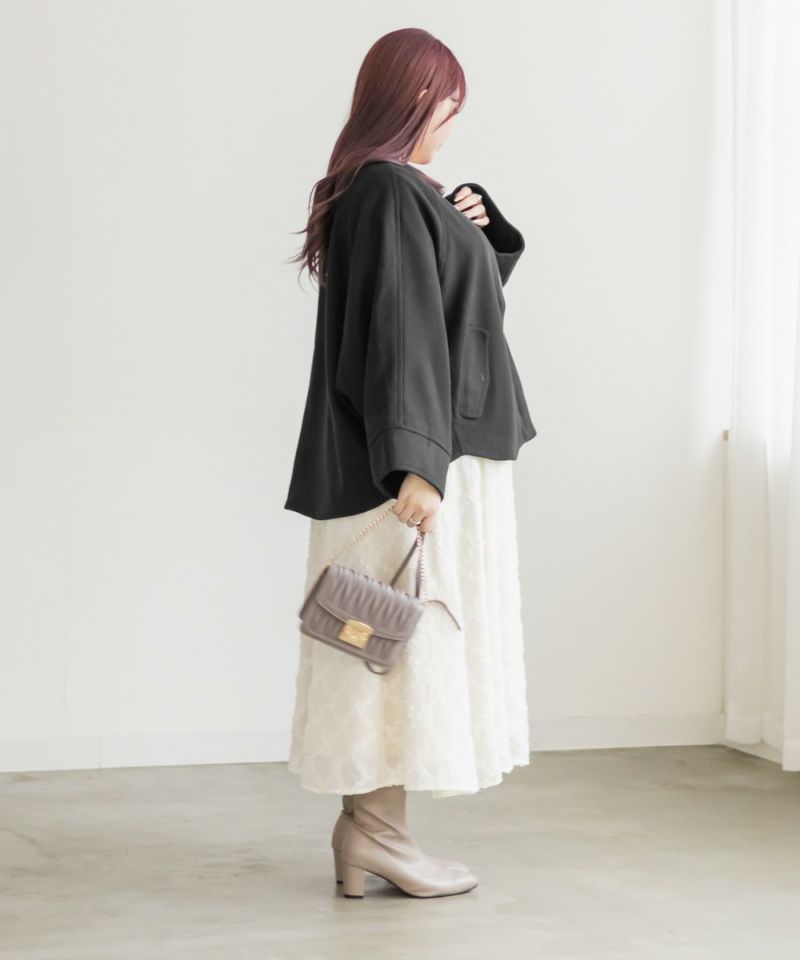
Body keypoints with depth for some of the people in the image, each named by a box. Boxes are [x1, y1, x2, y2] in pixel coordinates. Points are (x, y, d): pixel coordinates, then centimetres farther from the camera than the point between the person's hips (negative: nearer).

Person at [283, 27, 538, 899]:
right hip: (422, 454, -10)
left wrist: (469, 226, 9)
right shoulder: (393, 191, -14)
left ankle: (365, 828, 14)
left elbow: (460, 293, 28)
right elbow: (400, 329, -23)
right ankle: (379, 828, 3)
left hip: (429, 447, 10)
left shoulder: (376, 188, 17)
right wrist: (416, 462, -27)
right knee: (410, 629, -4)